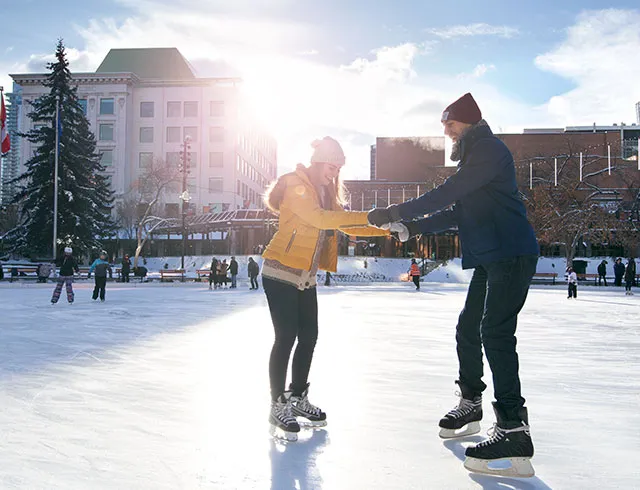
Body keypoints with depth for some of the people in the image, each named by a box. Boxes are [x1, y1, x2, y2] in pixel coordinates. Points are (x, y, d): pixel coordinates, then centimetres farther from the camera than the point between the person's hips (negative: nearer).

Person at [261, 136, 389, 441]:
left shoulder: (327, 193, 12)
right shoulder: (296, 186, -14)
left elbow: (346, 226, 12)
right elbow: (320, 219, -29)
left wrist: (384, 230, -2)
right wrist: (368, 216, -31)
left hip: (305, 277, 8)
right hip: (280, 274, -8)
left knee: (308, 337, 10)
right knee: (286, 338, -7)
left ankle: (298, 398, 26)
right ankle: (278, 408, 5)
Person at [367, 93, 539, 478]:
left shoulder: (490, 150, -10)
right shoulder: (475, 155, 23)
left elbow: (445, 195, -19)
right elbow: (456, 212, 22)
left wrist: (394, 211, -14)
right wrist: (411, 227, 12)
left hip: (512, 254, -11)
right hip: (489, 258, 11)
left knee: (495, 331, -19)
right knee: (468, 329, 14)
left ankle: (514, 431, -20)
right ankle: (470, 405, 29)